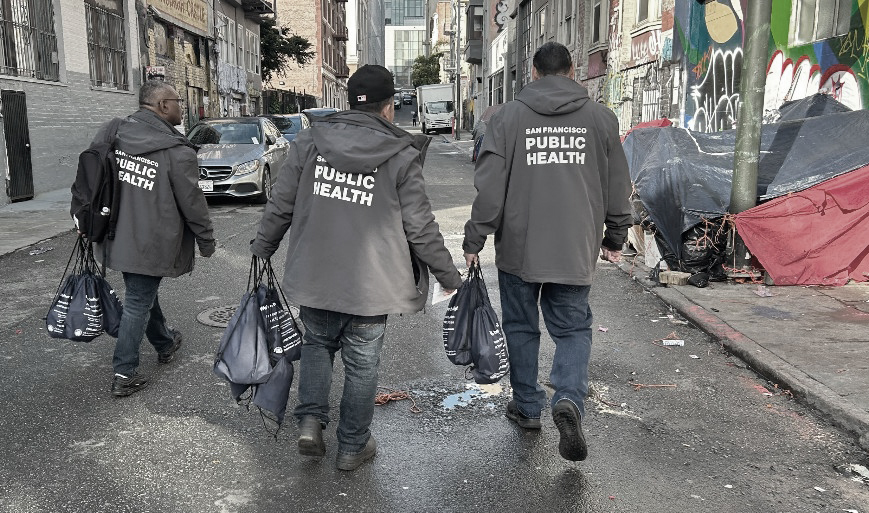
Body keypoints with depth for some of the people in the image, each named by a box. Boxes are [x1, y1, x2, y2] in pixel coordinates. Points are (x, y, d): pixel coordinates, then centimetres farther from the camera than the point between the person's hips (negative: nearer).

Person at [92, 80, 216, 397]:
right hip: (150, 244, -7)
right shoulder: (178, 152, -19)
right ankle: (124, 376, 12)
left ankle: (164, 344, 44)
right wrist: (206, 241, -1)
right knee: (138, 304, 3)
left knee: (143, 293, 23)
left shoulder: (112, 133, 1)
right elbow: (192, 203, -13)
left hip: (118, 237, 7)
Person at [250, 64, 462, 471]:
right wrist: (448, 275, 7)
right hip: (370, 282, -2)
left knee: (318, 344, 26)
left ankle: (310, 420, 13)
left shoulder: (308, 143, -1)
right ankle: (352, 446, 25)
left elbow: (280, 206, 4)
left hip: (313, 275, 3)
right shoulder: (400, 157, -9)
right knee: (362, 362, 12)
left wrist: (262, 248, 20)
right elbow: (421, 227, -5)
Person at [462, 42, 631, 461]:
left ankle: (527, 407, 26)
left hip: (518, 248, -1)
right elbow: (617, 187, 9)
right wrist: (615, 238, 20)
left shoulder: (510, 116, -3)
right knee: (573, 328, 12)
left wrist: (474, 241, 0)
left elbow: (490, 186, -7)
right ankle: (569, 398, -10)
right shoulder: (601, 117, 4)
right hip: (575, 250, 1)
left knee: (521, 327, 15)